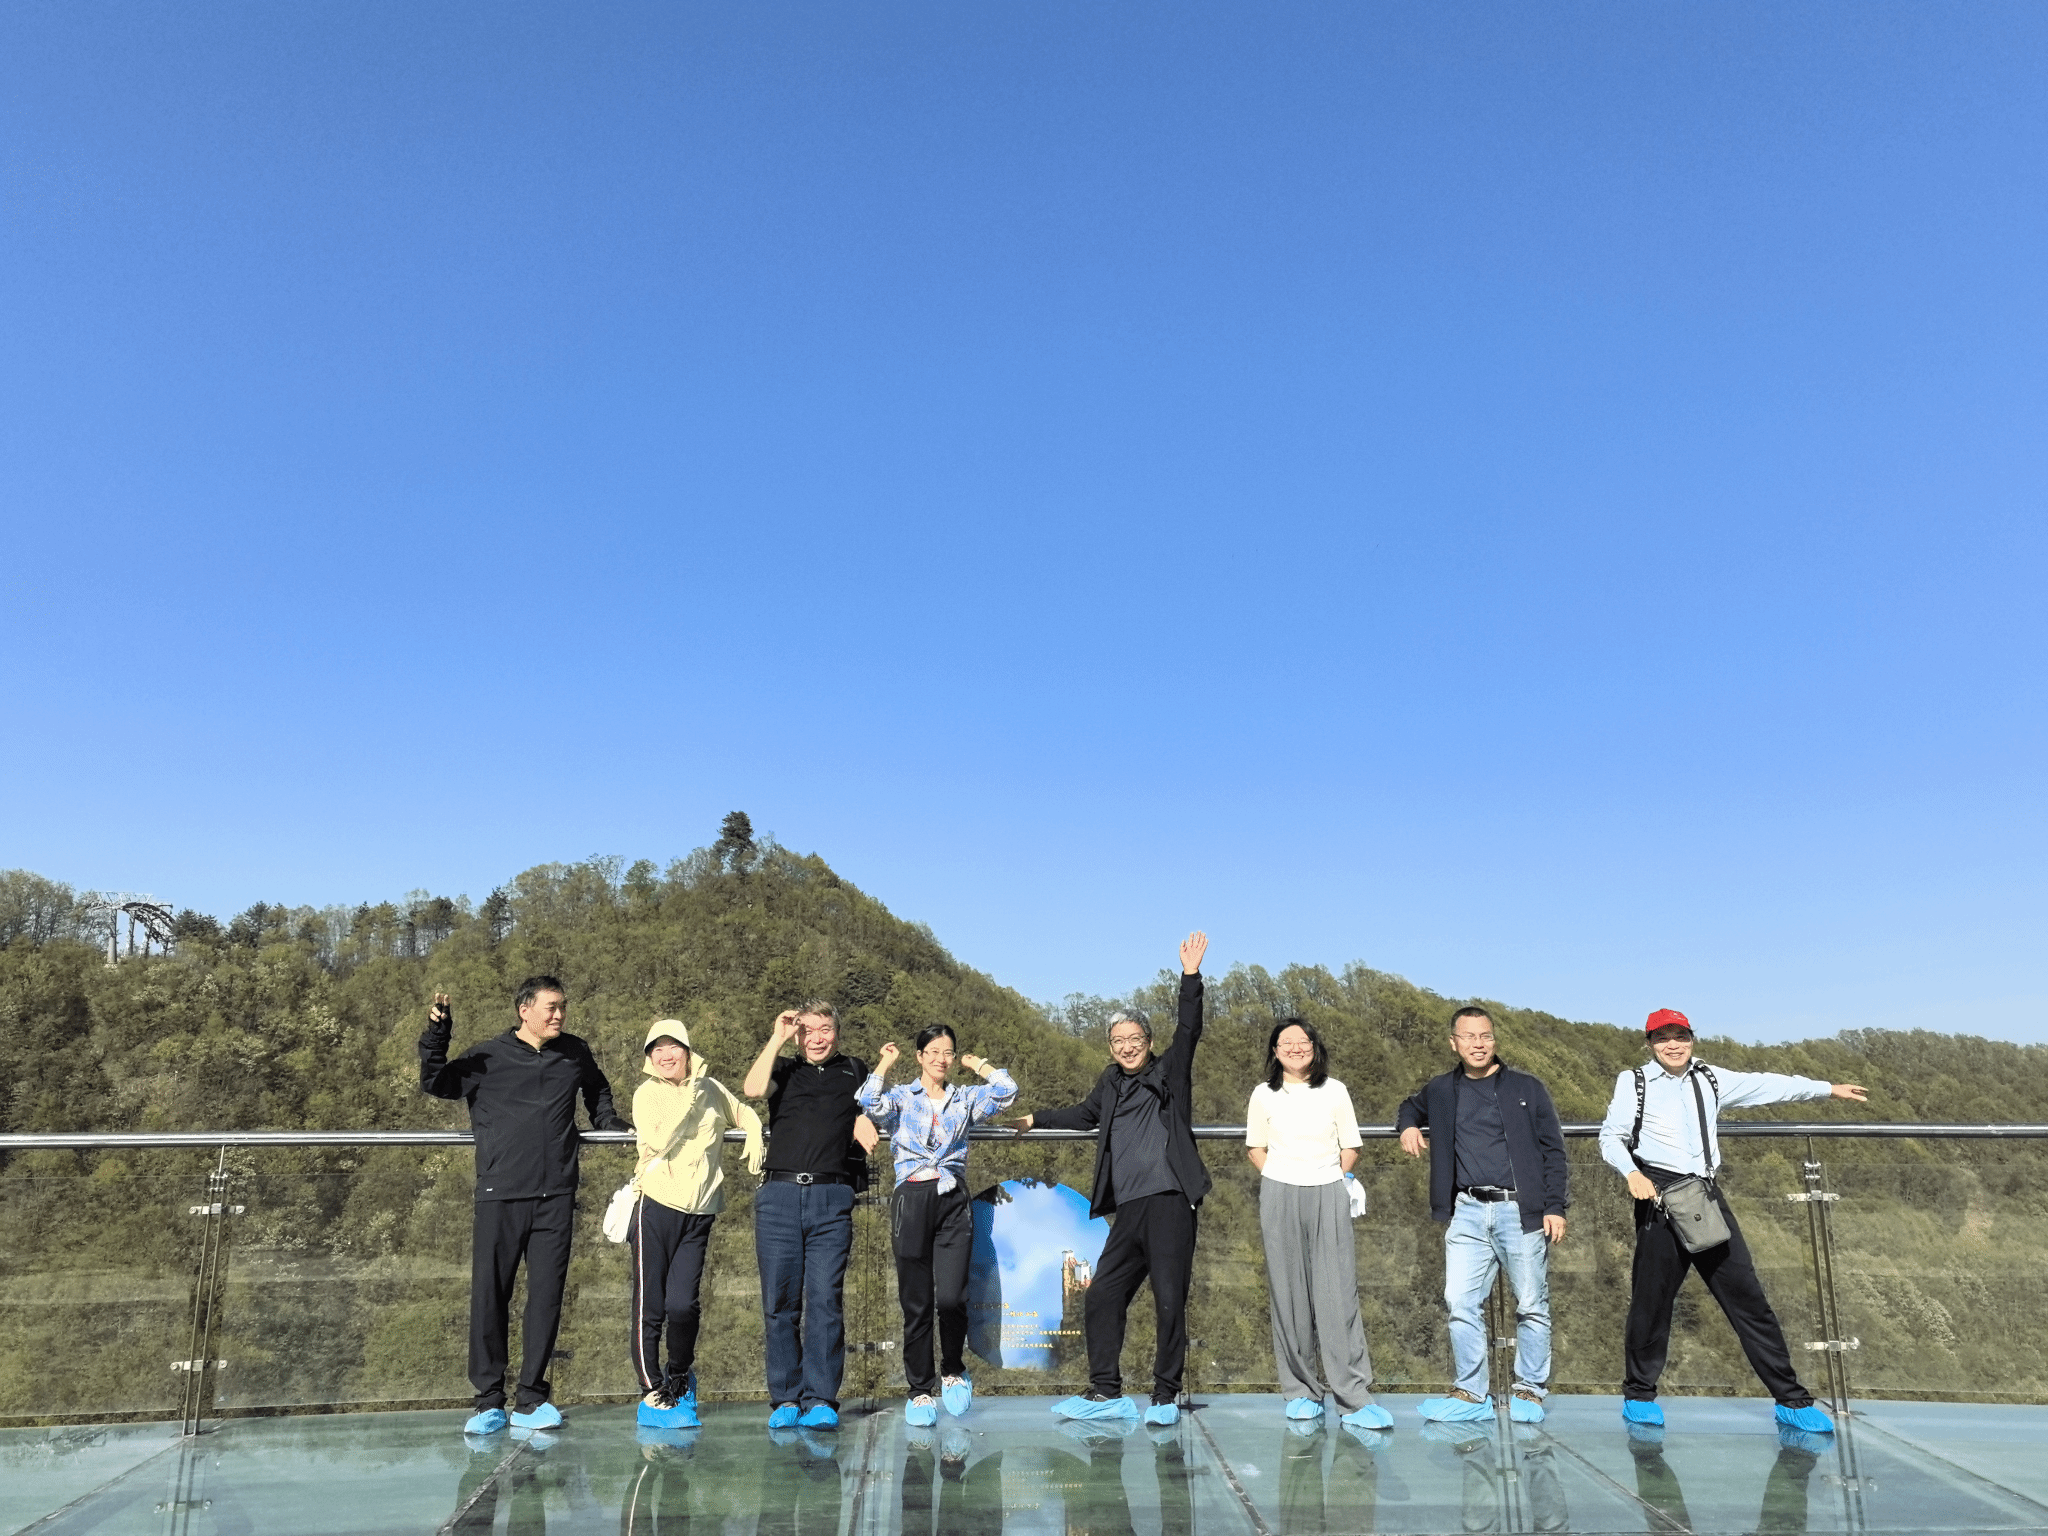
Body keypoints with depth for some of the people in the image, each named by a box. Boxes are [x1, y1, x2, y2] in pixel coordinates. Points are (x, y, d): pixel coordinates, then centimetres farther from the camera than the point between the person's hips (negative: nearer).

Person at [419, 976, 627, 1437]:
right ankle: (489, 1400, 13)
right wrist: (436, 1036, -11)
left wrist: (614, 1126, 17)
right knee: (489, 1294, 1)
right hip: (500, 1195, -2)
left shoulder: (576, 1054, 12)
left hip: (555, 1196, 3)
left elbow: (598, 1096, 30)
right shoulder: (489, 1056, 2)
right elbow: (436, 1083, 2)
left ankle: (531, 1399, 14)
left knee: (547, 1294, 4)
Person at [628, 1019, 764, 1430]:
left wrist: (755, 1137, 7)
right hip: (656, 1206, -2)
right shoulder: (647, 1093, 0)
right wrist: (687, 1102, -14)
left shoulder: (711, 1089, 10)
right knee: (650, 1308, 0)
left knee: (682, 1303, -6)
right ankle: (654, 1395, 15)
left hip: (699, 1212, 2)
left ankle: (679, 1376, 23)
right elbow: (658, 1142, -16)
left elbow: (747, 1114, 26)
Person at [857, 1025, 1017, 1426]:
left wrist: (977, 1064, 10)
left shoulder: (965, 1099, 14)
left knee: (951, 1297, -10)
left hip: (953, 1202, 1)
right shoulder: (901, 1098, 9)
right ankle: (920, 1390, 15)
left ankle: (954, 1370, 17)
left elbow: (1007, 1092, -2)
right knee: (916, 1302, 2)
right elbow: (870, 1104, -13)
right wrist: (885, 1063, -1)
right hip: (912, 1200, -1)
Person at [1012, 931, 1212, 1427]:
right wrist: (1037, 1119, 45)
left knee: (1169, 1299, -5)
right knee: (1101, 1295, 3)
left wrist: (1190, 977, -19)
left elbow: (1189, 1031, -9)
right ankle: (1106, 1393, 13)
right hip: (1128, 1209, 6)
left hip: (1169, 1200, -5)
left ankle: (1165, 1396, 8)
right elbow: (1086, 1114, 37)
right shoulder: (1111, 1085, 18)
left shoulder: (1169, 1073, 5)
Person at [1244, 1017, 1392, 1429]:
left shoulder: (1335, 1091, 6)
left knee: (1338, 1293, -7)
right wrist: (1281, 1183, 3)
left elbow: (1350, 1148, 11)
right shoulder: (1264, 1095, 7)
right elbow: (1255, 1147, 14)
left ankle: (1355, 1398, -4)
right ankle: (1300, 1391, 10)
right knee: (1288, 1293, 1)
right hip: (1279, 1196, 1)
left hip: (1328, 1196, -1)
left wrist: (1331, 1181, 0)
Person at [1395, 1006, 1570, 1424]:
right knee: (1460, 1303, -1)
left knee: (1532, 1306, 3)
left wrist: (1555, 1207, -6)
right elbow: (1411, 1106, 33)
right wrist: (1408, 1126, 10)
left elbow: (1553, 1152, 2)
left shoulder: (1528, 1088, 3)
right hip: (1467, 1213, 3)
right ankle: (1471, 1394, 10)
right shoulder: (1441, 1091, 11)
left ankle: (1529, 1391, 19)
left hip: (1521, 1210, -2)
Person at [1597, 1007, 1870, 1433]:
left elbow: (1765, 1085, 21)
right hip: (1660, 1195, -4)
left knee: (1747, 1295, 0)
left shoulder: (1709, 1079, 16)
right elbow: (1611, 1137, 0)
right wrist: (1631, 1173, -17)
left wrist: (1829, 1088, 24)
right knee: (1652, 1300, 0)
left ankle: (1791, 1400, 7)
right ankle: (1639, 1394, 16)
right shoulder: (1634, 1082, 3)